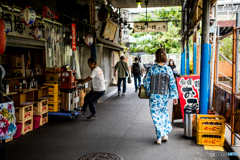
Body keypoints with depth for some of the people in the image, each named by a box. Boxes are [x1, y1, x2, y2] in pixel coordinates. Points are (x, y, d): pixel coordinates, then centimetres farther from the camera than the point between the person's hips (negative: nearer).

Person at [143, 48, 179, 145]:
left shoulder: (152, 68, -9)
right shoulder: (168, 69, -6)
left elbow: (147, 82, -4)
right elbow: (172, 84, -5)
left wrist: (147, 92, 12)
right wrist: (175, 97, 2)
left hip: (154, 96, -2)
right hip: (165, 96, 2)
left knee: (156, 115, 7)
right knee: (163, 112, 22)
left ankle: (159, 137, 11)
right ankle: (165, 134, 26)